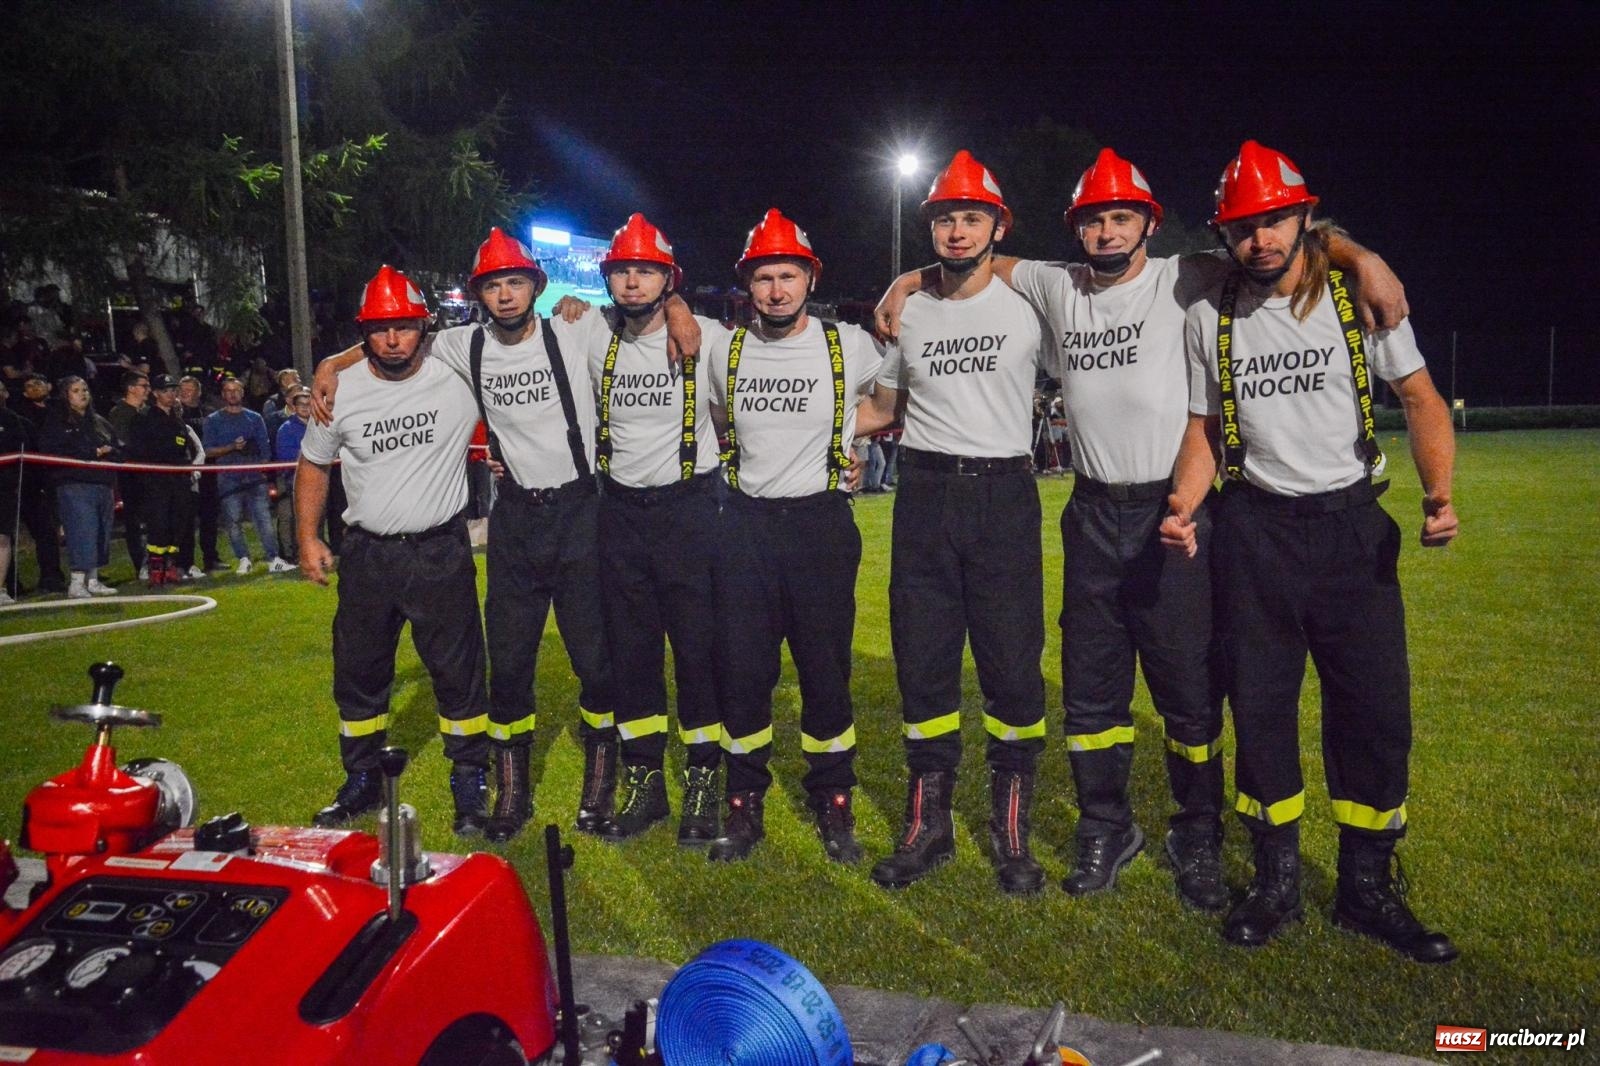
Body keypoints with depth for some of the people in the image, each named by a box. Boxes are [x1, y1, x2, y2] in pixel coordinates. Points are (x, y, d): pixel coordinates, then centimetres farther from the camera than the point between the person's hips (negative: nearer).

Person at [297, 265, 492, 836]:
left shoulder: (459, 376, -9)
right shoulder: (340, 392, -1)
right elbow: (313, 465, 12)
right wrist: (307, 537, 8)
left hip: (441, 550, -3)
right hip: (367, 553, 3)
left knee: (458, 671, 5)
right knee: (358, 673, 14)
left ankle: (470, 785, 22)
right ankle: (362, 783, 34)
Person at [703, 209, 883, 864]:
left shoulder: (851, 347, -3)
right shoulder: (723, 350, 4)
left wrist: (846, 438, 7)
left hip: (821, 522, -2)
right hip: (744, 524, 2)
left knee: (826, 671, 4)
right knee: (742, 670, 5)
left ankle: (833, 805, 21)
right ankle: (745, 806, 19)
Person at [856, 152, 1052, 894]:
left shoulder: (1027, 305, 2)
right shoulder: (908, 314, 11)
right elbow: (882, 409, 21)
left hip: (1003, 495, -3)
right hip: (924, 495, 3)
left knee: (1012, 666, -1)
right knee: (923, 663, 6)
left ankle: (1012, 830, 15)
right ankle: (928, 823, 19)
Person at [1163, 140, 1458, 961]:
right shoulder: (1208, 318, 4)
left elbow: (1420, 398, 1)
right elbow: (1204, 427, 8)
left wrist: (1439, 493, -15)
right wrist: (1185, 506, -10)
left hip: (1351, 526, 0)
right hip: (1253, 531, 1)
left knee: (1377, 712, 0)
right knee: (1260, 710, 6)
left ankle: (1367, 887, 18)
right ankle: (1276, 882, 21)